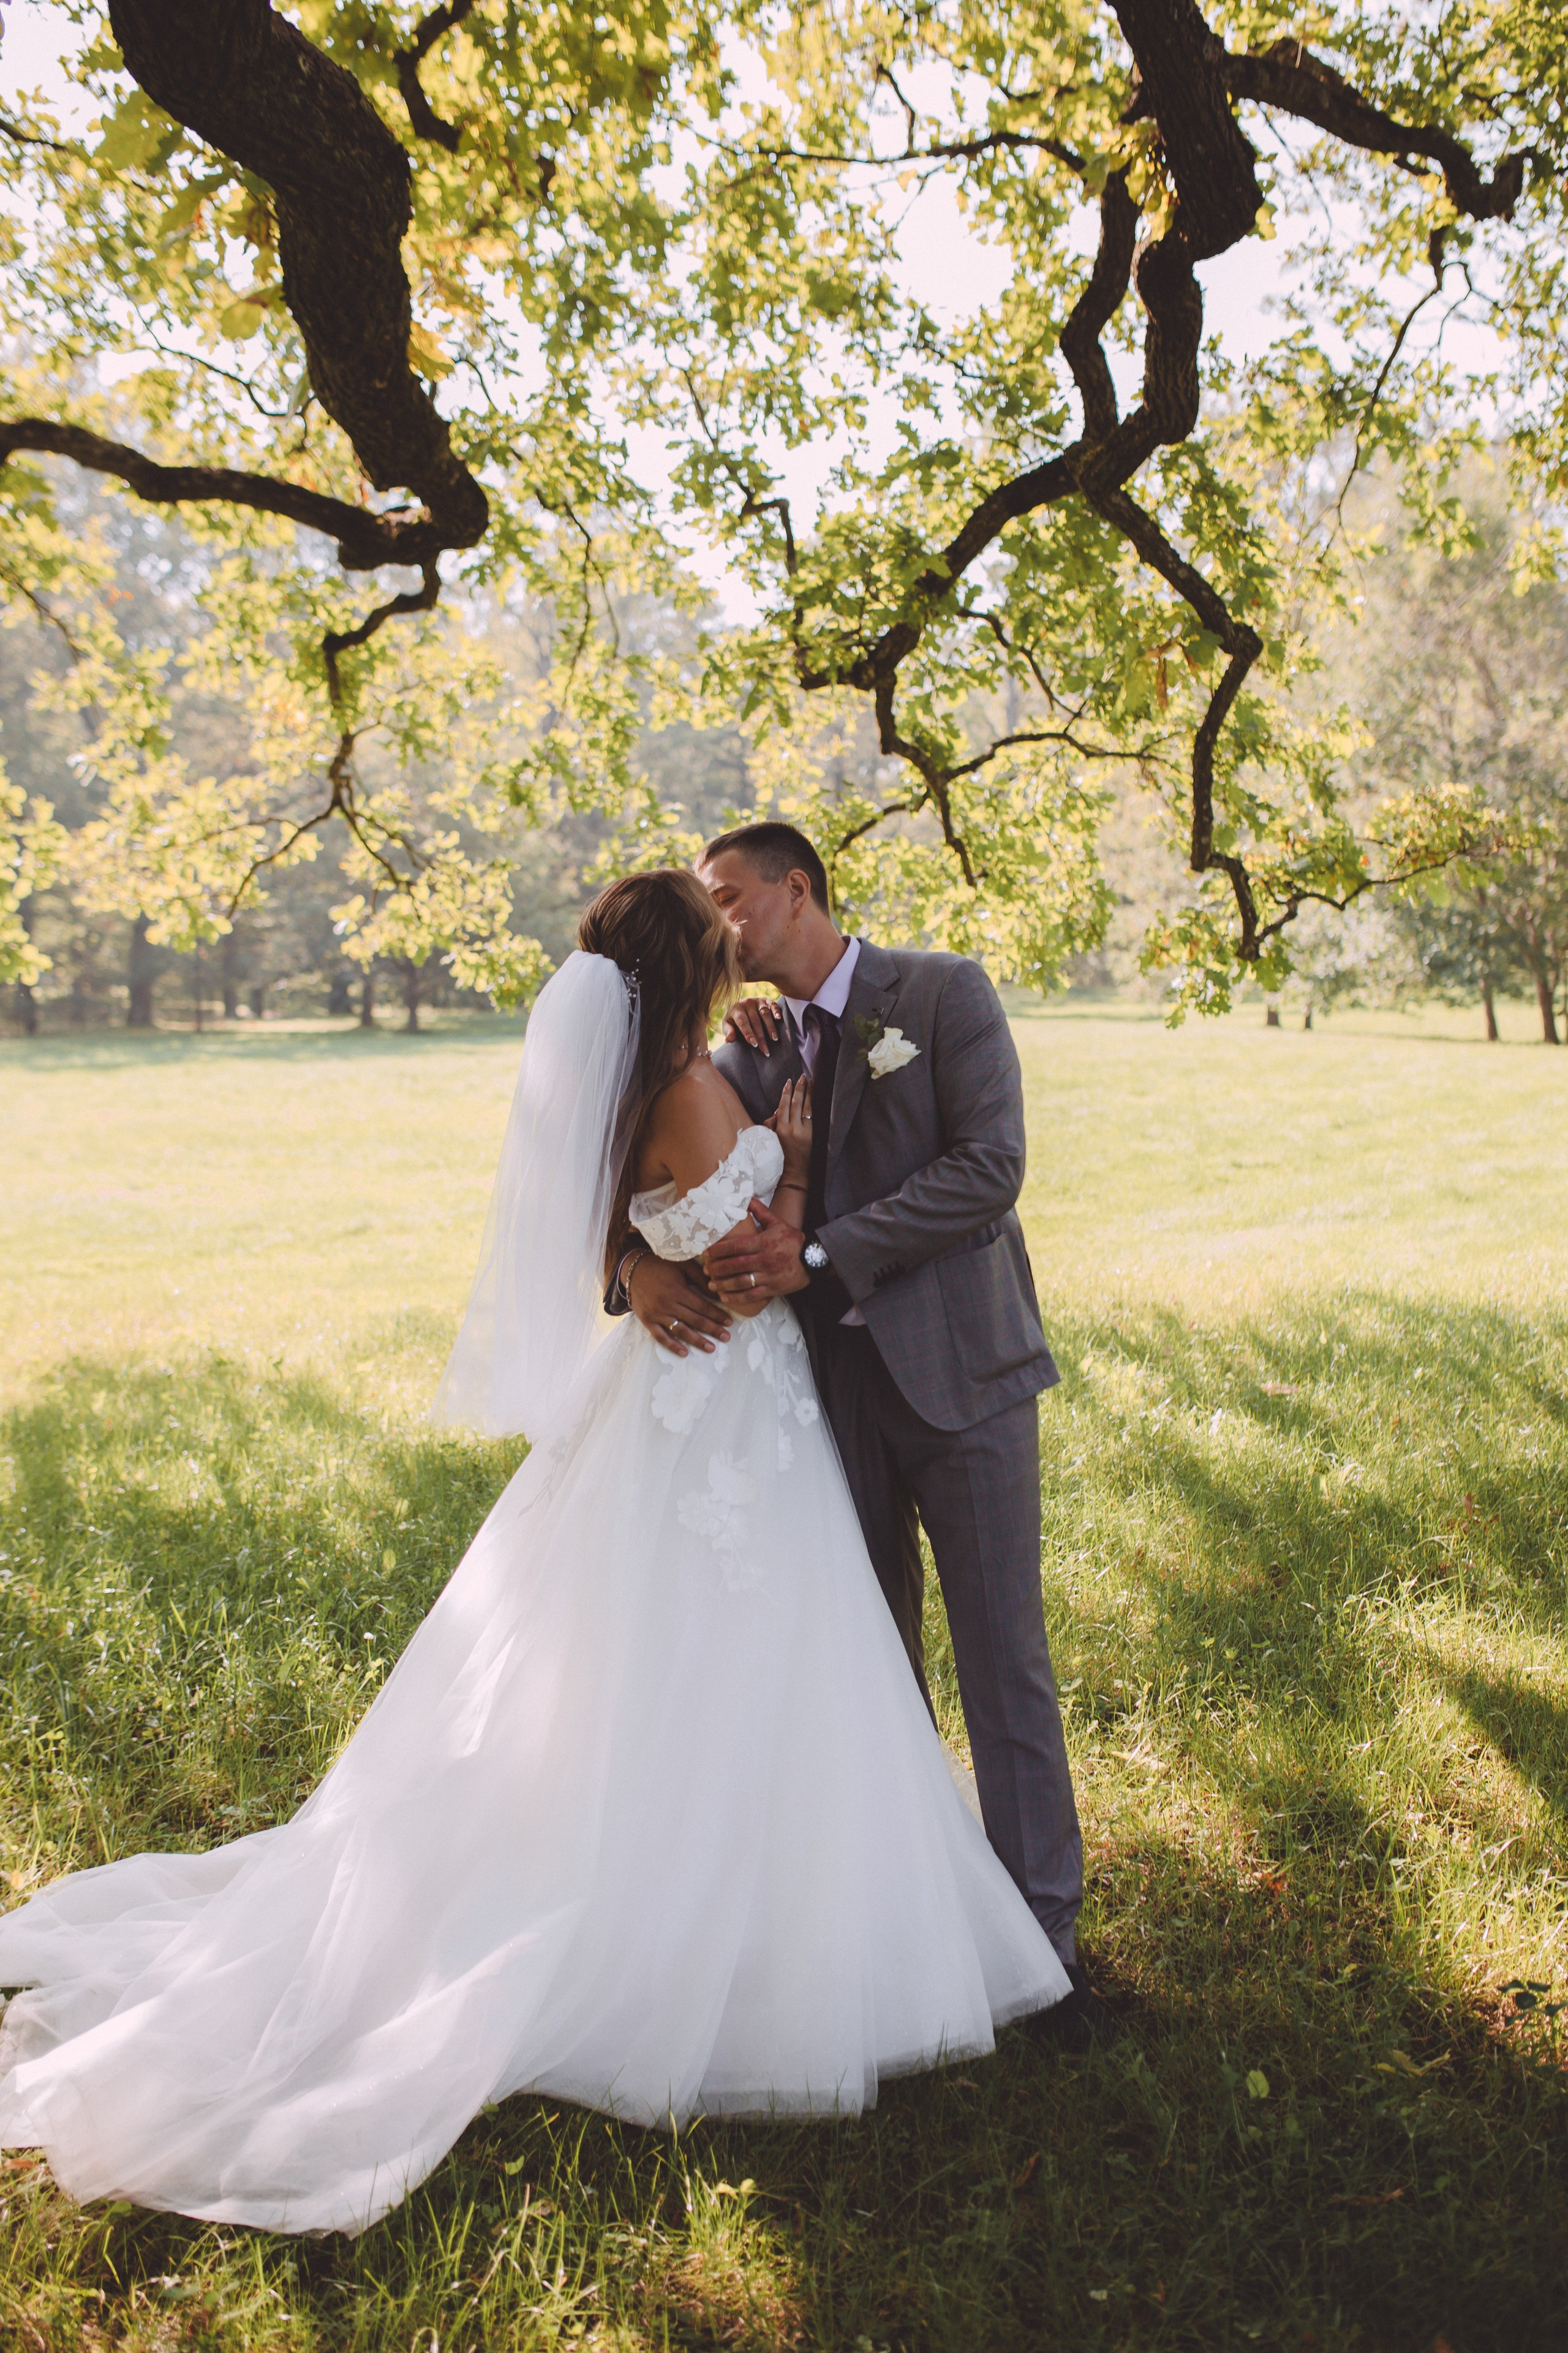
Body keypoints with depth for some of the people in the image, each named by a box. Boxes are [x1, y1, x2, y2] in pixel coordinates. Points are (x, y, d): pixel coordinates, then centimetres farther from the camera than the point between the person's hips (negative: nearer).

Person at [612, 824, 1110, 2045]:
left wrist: (820, 1254, -20)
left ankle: (1043, 1935, 15)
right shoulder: (750, 1047, 11)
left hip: (957, 1371, -4)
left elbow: (990, 1166, -14)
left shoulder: (944, 994, -2)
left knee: (1004, 1658, 2)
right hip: (831, 1383, 4)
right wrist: (640, 1266, -17)